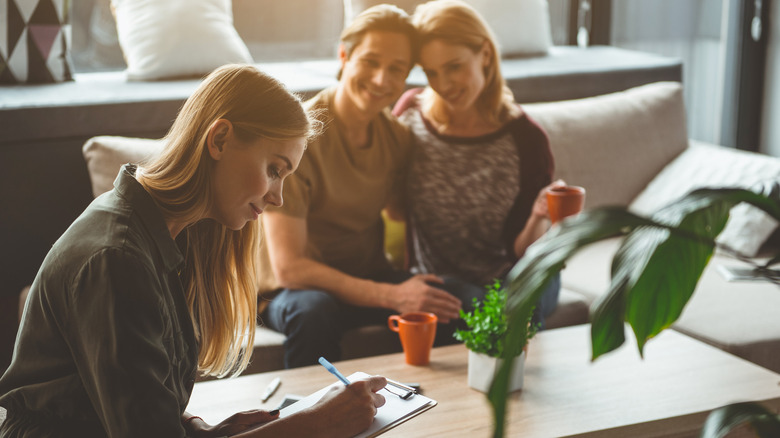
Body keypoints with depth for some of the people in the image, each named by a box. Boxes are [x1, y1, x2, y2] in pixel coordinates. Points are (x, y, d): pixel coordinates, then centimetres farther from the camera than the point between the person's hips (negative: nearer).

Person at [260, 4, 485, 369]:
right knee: (313, 311, -40)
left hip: (370, 277, 5)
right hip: (302, 286, -5)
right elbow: (288, 268, -23)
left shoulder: (395, 131, 1)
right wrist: (391, 296, -28)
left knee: (471, 301, -20)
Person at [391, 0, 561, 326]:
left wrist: (539, 219, -27)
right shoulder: (410, 113, -4)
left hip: (506, 280, -1)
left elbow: (520, 252, -7)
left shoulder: (525, 139, -11)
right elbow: (392, 209, 6)